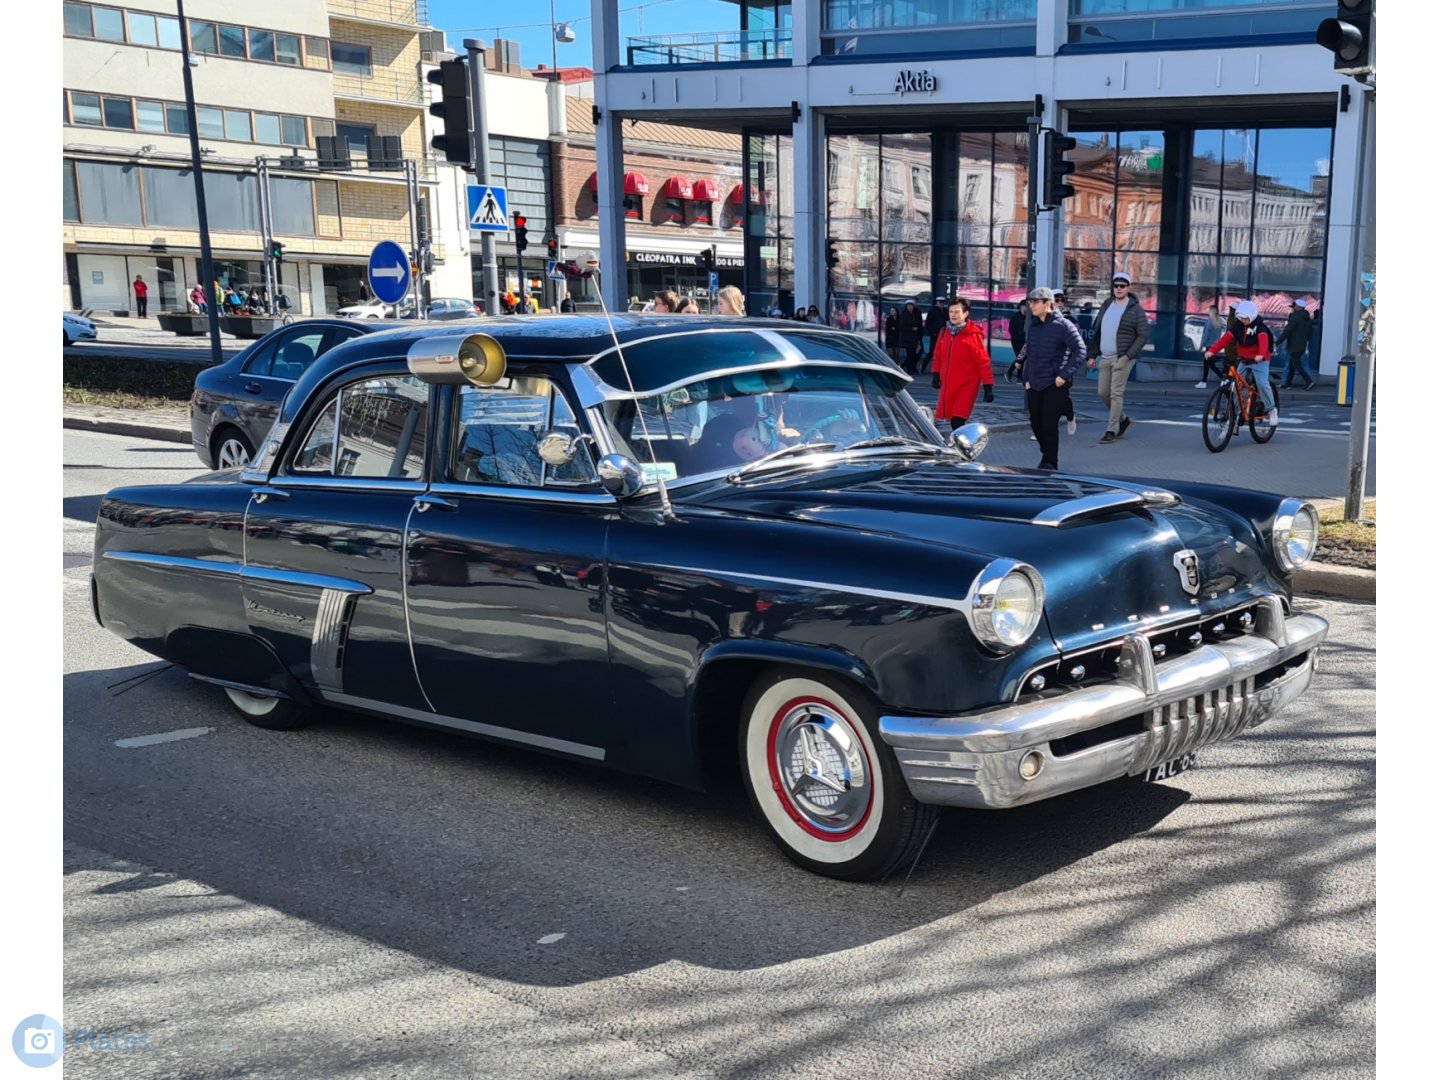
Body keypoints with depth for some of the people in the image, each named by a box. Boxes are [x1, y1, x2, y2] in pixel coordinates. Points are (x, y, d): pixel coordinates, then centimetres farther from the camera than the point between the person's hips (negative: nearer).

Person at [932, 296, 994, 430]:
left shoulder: (973, 335, -12)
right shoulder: (944, 332, 6)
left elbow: (983, 361, -11)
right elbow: (937, 355, 19)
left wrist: (988, 386, -12)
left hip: (966, 385, -6)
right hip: (948, 384, 6)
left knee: (957, 422, -14)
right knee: (953, 421, 11)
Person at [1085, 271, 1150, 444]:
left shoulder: (1136, 309, -5)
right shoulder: (1106, 305, 13)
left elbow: (1143, 335, -8)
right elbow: (1097, 331, 17)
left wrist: (1129, 355, -16)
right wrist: (1092, 355, 12)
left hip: (1122, 358, -6)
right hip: (1105, 357, 6)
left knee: (1116, 394, -7)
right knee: (1103, 393, 10)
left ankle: (1112, 430, -1)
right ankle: (1122, 419, 30)